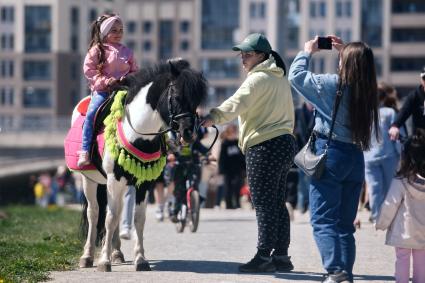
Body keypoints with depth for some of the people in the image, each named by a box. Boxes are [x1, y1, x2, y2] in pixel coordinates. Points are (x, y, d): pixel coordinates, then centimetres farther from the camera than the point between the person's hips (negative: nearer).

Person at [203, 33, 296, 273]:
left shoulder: (258, 78, -11)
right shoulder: (281, 79, 19)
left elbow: (237, 103, -28)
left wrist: (213, 117, -40)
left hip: (264, 147, -10)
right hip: (286, 143, 10)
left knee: (264, 204, -7)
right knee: (278, 203, 13)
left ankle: (264, 256, -7)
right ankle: (281, 255, 15)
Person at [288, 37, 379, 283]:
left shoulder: (332, 84, -11)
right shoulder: (368, 91, 4)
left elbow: (296, 75, 1)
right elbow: (358, 73, 28)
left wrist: (308, 52, 15)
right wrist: (345, 51, 27)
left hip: (331, 155, -6)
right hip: (356, 157, 6)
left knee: (323, 221, -6)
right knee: (345, 224, 12)